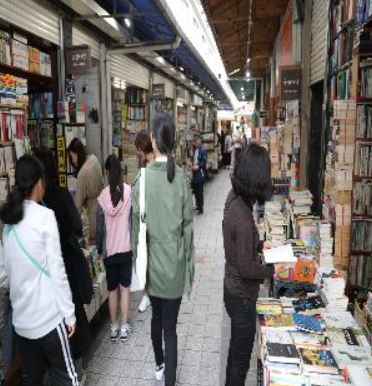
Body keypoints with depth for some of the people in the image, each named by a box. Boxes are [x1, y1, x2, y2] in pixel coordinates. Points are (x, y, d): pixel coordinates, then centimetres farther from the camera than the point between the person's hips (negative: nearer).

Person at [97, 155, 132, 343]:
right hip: (126, 247, 0)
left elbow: (99, 227, -5)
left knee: (112, 289, 14)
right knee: (124, 287, 12)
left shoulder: (103, 196, -10)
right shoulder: (129, 191, -10)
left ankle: (114, 327, 24)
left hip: (109, 250, 0)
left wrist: (99, 249, 7)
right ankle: (124, 327, 17)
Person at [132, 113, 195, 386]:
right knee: (170, 325, 9)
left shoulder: (142, 178, -12)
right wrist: (190, 267, 6)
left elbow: (137, 228, -7)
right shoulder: (182, 178, -12)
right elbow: (188, 227, -6)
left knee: (157, 316, 25)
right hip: (175, 263, -2)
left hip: (151, 260, 2)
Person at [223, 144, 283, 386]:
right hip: (242, 296, -8)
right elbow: (246, 268, -23)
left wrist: (260, 245, 4)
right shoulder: (243, 217, -30)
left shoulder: (234, 200, -4)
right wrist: (272, 270, -10)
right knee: (241, 360, 13)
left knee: (236, 352, 28)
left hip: (233, 290, 8)